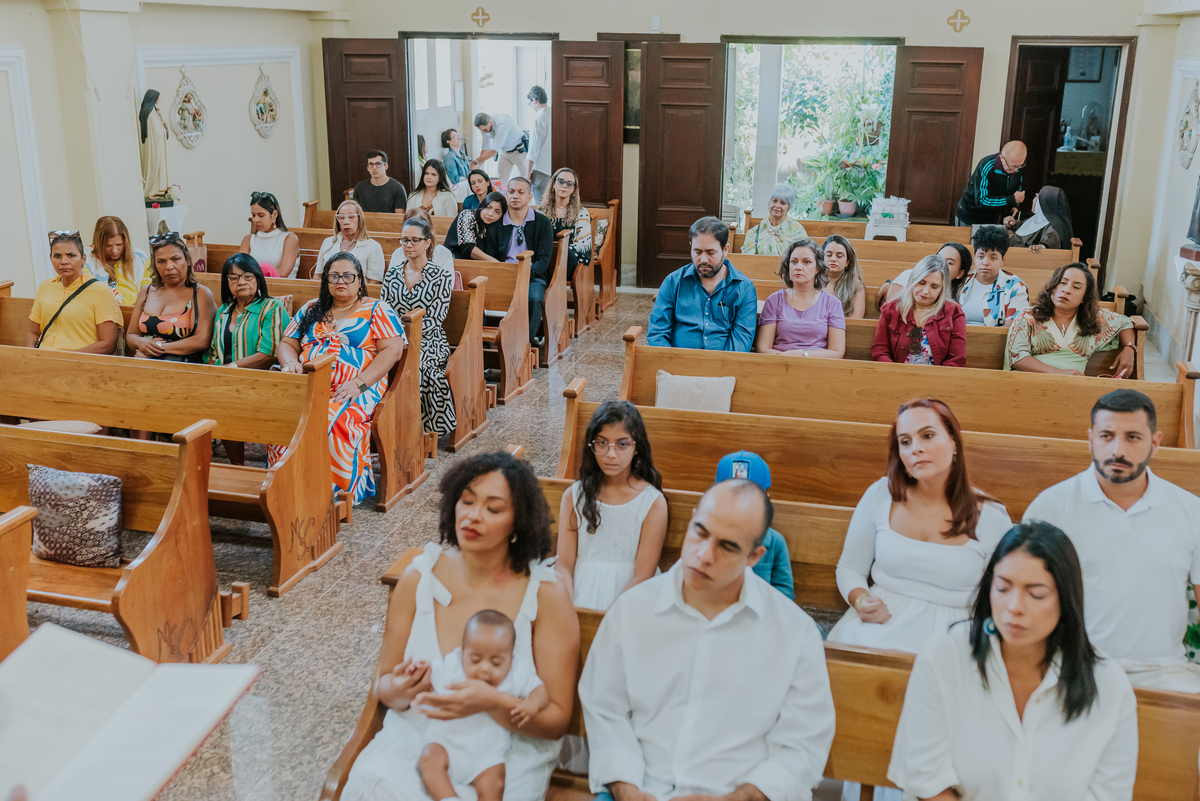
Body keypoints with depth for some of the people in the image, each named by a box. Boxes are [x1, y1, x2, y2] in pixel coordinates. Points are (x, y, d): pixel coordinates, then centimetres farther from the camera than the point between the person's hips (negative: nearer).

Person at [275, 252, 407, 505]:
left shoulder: (376, 310, 9)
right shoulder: (311, 310, 24)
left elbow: (393, 350, -3)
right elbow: (286, 344, 24)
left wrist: (359, 384, -14)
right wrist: (291, 362, -2)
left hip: (357, 389, -4)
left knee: (332, 420, -37)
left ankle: (341, 491, -28)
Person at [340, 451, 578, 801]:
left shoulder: (546, 594, -10)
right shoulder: (418, 578, -2)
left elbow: (556, 720, -8)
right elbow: (384, 685, 7)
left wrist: (492, 703, -25)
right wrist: (400, 691, -17)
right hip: (415, 733, 2)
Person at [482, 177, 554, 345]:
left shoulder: (543, 223, 7)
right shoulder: (496, 224, 13)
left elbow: (543, 259, -2)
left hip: (533, 276, -1)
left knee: (533, 298, -36)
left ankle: (527, 341, -21)